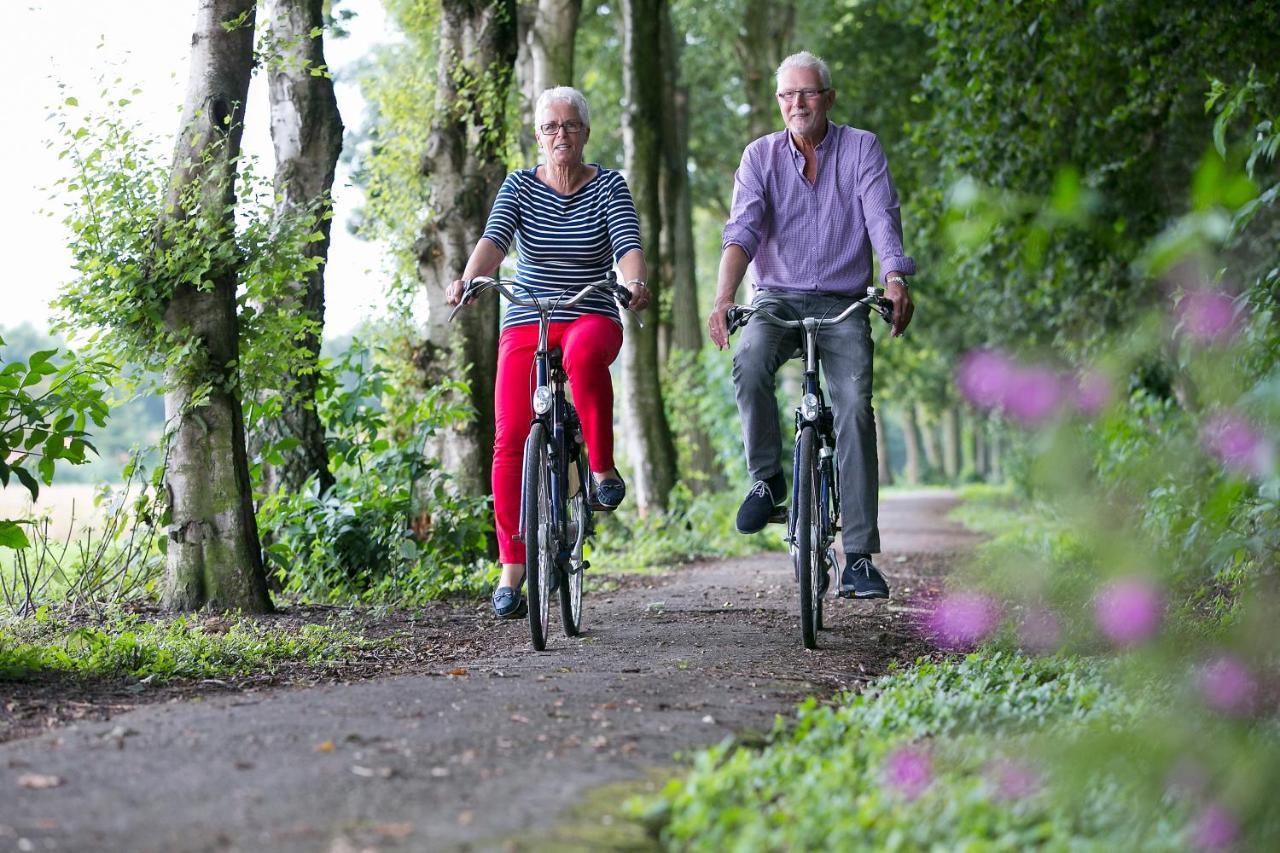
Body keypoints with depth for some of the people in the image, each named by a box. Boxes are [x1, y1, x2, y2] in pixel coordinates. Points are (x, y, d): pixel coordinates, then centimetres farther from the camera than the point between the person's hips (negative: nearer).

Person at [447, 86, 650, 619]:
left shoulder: (609, 187, 0)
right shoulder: (520, 187, 3)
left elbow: (627, 245, -15)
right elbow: (494, 239, -14)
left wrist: (635, 281, -38)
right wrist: (469, 278, -35)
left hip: (592, 318, -2)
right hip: (526, 322, 2)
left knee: (584, 355, -40)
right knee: (510, 438, -12)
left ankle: (602, 468, -21)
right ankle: (511, 571, -5)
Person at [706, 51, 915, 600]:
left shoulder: (861, 149, 2)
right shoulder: (761, 156, 3)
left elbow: (882, 218, -12)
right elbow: (742, 230, -9)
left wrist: (895, 280, -31)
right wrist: (723, 298, -26)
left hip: (843, 303, 0)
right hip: (777, 297, 0)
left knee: (854, 406, -17)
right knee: (749, 363, -32)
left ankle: (860, 558, -15)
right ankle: (767, 479, -10)